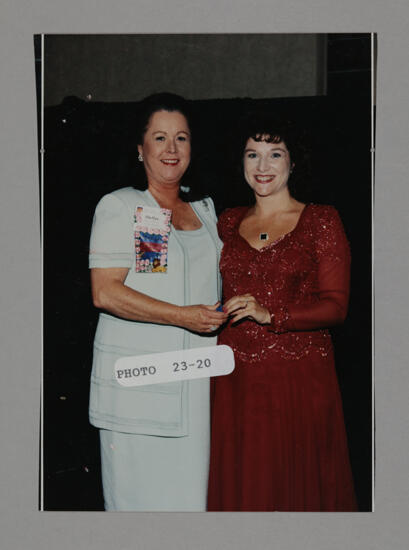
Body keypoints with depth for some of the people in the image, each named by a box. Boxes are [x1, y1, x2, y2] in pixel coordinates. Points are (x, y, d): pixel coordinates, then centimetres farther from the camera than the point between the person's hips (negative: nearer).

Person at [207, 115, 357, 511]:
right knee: (239, 485, 7)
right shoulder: (228, 223, 13)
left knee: (297, 482, 3)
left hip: (299, 376, -3)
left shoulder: (320, 221, 1)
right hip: (235, 378, 3)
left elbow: (335, 305, -7)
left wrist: (270, 314, -19)